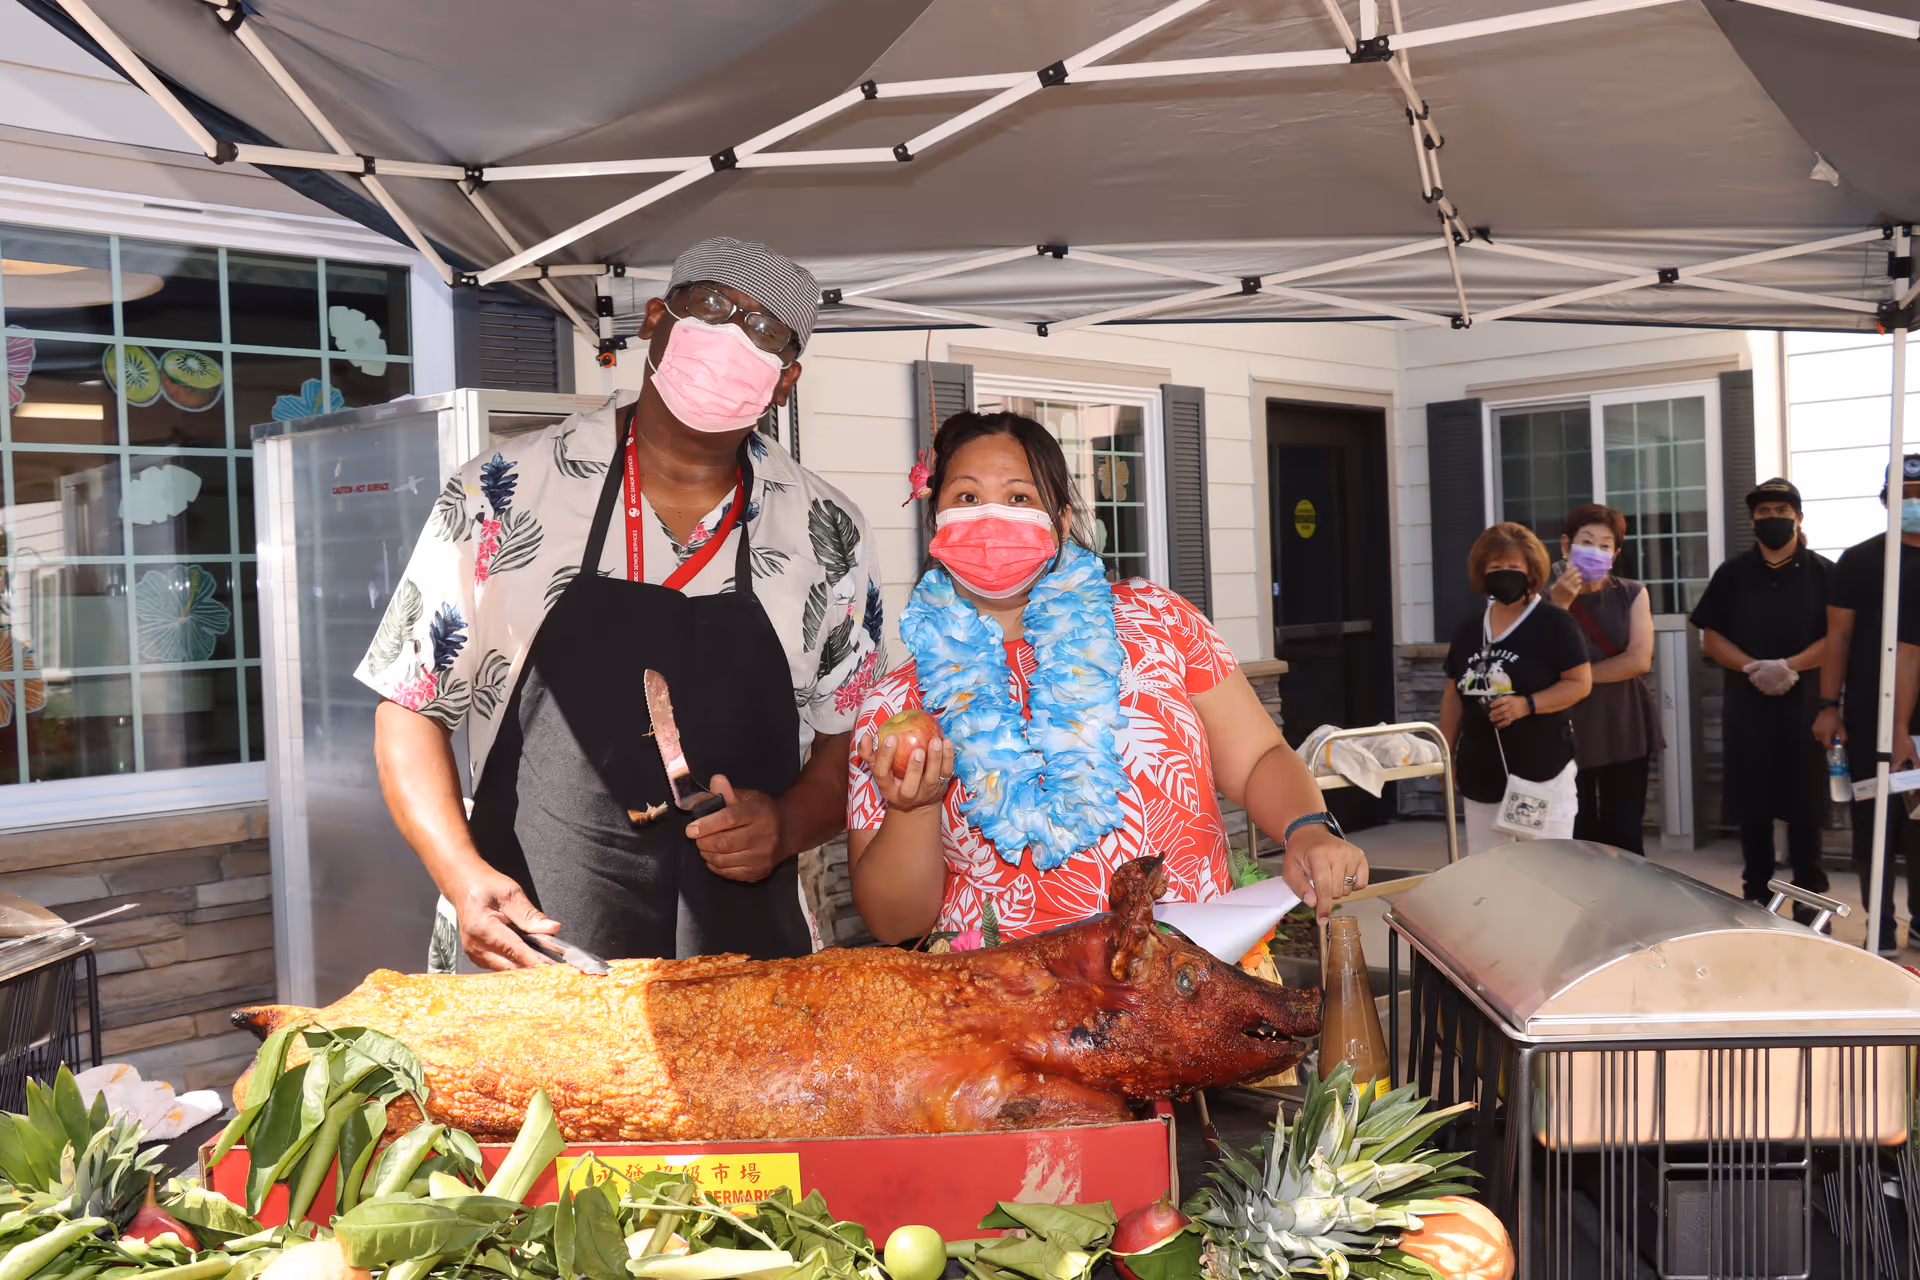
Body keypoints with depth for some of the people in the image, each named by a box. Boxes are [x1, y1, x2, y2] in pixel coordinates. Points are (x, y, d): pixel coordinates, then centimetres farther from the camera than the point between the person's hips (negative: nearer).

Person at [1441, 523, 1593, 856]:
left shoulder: (1553, 623, -5)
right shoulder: (1468, 630, 12)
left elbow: (1580, 683, -8)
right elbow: (1453, 696, 17)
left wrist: (1527, 704, -21)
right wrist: (1447, 756, 15)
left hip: (1541, 775, -6)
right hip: (1480, 777, 6)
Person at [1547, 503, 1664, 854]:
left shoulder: (1631, 594, 3)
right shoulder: (1549, 597, 0)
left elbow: (1639, 660, -9)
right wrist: (1559, 605, -18)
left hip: (1625, 729, 1)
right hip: (1569, 730, -1)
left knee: (1624, 832, 6)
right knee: (1577, 837, 2)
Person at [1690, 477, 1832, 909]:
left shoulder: (1822, 573, 3)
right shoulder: (1732, 574, 8)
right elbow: (1711, 636, 4)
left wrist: (1790, 666, -18)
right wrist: (1752, 667, -13)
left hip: (1806, 705, -1)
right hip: (1747, 705, 2)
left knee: (1805, 806, 2)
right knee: (1751, 806, 6)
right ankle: (1756, 896, 16)